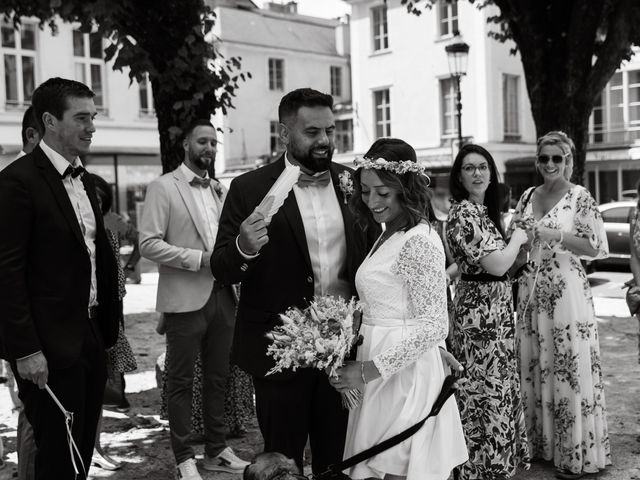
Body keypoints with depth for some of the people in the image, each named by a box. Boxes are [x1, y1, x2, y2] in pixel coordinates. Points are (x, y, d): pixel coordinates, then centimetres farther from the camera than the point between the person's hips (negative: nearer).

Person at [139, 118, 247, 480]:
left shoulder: (220, 191, 15)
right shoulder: (164, 187, -4)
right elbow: (148, 243, -11)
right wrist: (198, 258, -18)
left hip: (221, 296, 6)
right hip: (185, 298, -5)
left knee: (218, 378, 12)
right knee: (181, 381, 4)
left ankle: (217, 450, 24)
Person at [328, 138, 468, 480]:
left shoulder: (419, 241, -15)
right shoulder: (387, 235, 12)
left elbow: (434, 325, -19)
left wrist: (371, 369, -20)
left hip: (404, 374, -8)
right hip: (381, 374, 8)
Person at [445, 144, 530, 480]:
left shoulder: (483, 210, 11)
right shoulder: (464, 212, -18)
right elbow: (496, 264, -24)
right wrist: (517, 239, -8)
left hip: (495, 308, 10)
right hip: (480, 312, -10)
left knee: (496, 387, 18)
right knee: (486, 391, 0)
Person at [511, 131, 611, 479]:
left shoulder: (580, 197, -5)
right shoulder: (527, 196, 11)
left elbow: (598, 247, -12)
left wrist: (556, 235, -19)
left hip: (566, 291, -5)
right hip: (530, 291, 5)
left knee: (569, 368, -2)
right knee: (534, 367, 10)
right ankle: (542, 443, 24)